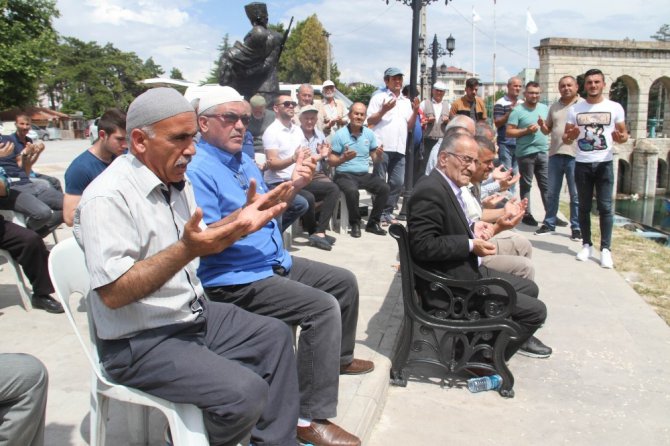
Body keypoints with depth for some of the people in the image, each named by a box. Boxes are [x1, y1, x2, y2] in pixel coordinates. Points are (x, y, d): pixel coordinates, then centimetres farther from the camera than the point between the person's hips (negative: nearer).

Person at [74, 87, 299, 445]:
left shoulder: (177, 180, 6)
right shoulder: (108, 197, -21)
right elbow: (112, 293, -26)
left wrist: (240, 220, 2)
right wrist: (186, 250, -34)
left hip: (195, 315, 9)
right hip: (140, 342, -9)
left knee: (275, 336, 14)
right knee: (245, 392, -23)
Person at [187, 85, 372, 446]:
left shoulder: (242, 160, 12)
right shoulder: (197, 170, -17)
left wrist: (292, 184, -1)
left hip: (274, 262, 10)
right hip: (234, 279, -10)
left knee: (344, 281, 17)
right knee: (323, 307, -25)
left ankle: (340, 358, 39)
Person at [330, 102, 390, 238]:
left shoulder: (369, 134, 8)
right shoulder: (339, 134, -5)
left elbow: (375, 159, 12)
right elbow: (331, 161, -5)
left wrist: (378, 155, -12)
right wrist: (343, 158, -25)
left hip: (364, 175, 5)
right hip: (344, 174, -4)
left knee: (384, 188, -19)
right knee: (352, 191, -35)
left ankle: (373, 223, -4)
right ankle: (355, 223, -11)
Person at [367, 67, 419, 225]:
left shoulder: (406, 101, 21)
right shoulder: (379, 97, 5)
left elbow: (409, 126, 19)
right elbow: (369, 121, 1)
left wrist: (415, 111, 4)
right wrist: (383, 110, -12)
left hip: (399, 148, 5)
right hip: (382, 146, -5)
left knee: (398, 182, 5)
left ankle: (387, 211, 15)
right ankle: (378, 213, 7)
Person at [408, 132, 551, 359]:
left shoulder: (446, 186, 8)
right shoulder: (430, 190, -23)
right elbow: (422, 245, -27)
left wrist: (472, 228, 3)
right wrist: (471, 245, -24)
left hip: (467, 272, 11)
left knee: (529, 288, 22)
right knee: (536, 310, -6)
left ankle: (518, 336, 44)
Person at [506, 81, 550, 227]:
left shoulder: (544, 108, 12)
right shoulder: (518, 111, -6)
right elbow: (509, 132, -11)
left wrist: (544, 125, -3)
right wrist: (527, 130, -18)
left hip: (543, 152, 5)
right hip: (526, 153, -5)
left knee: (546, 185, 9)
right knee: (526, 185, 4)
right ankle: (527, 215, 12)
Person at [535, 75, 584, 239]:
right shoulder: (554, 106, 14)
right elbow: (547, 130, 19)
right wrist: (542, 125, -3)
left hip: (575, 155, -4)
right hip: (555, 154, 4)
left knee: (576, 195, 2)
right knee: (552, 193, 10)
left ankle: (576, 227, 10)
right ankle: (549, 224, 21)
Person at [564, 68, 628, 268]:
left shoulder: (615, 108, 1)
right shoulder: (575, 109, 4)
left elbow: (625, 134, 6)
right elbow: (565, 138, 6)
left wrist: (620, 138, -18)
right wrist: (570, 137, -18)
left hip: (604, 164, -1)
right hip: (582, 164, 1)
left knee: (605, 207, -3)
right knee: (584, 207, 7)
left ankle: (606, 249, 2)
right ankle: (586, 245, 17)